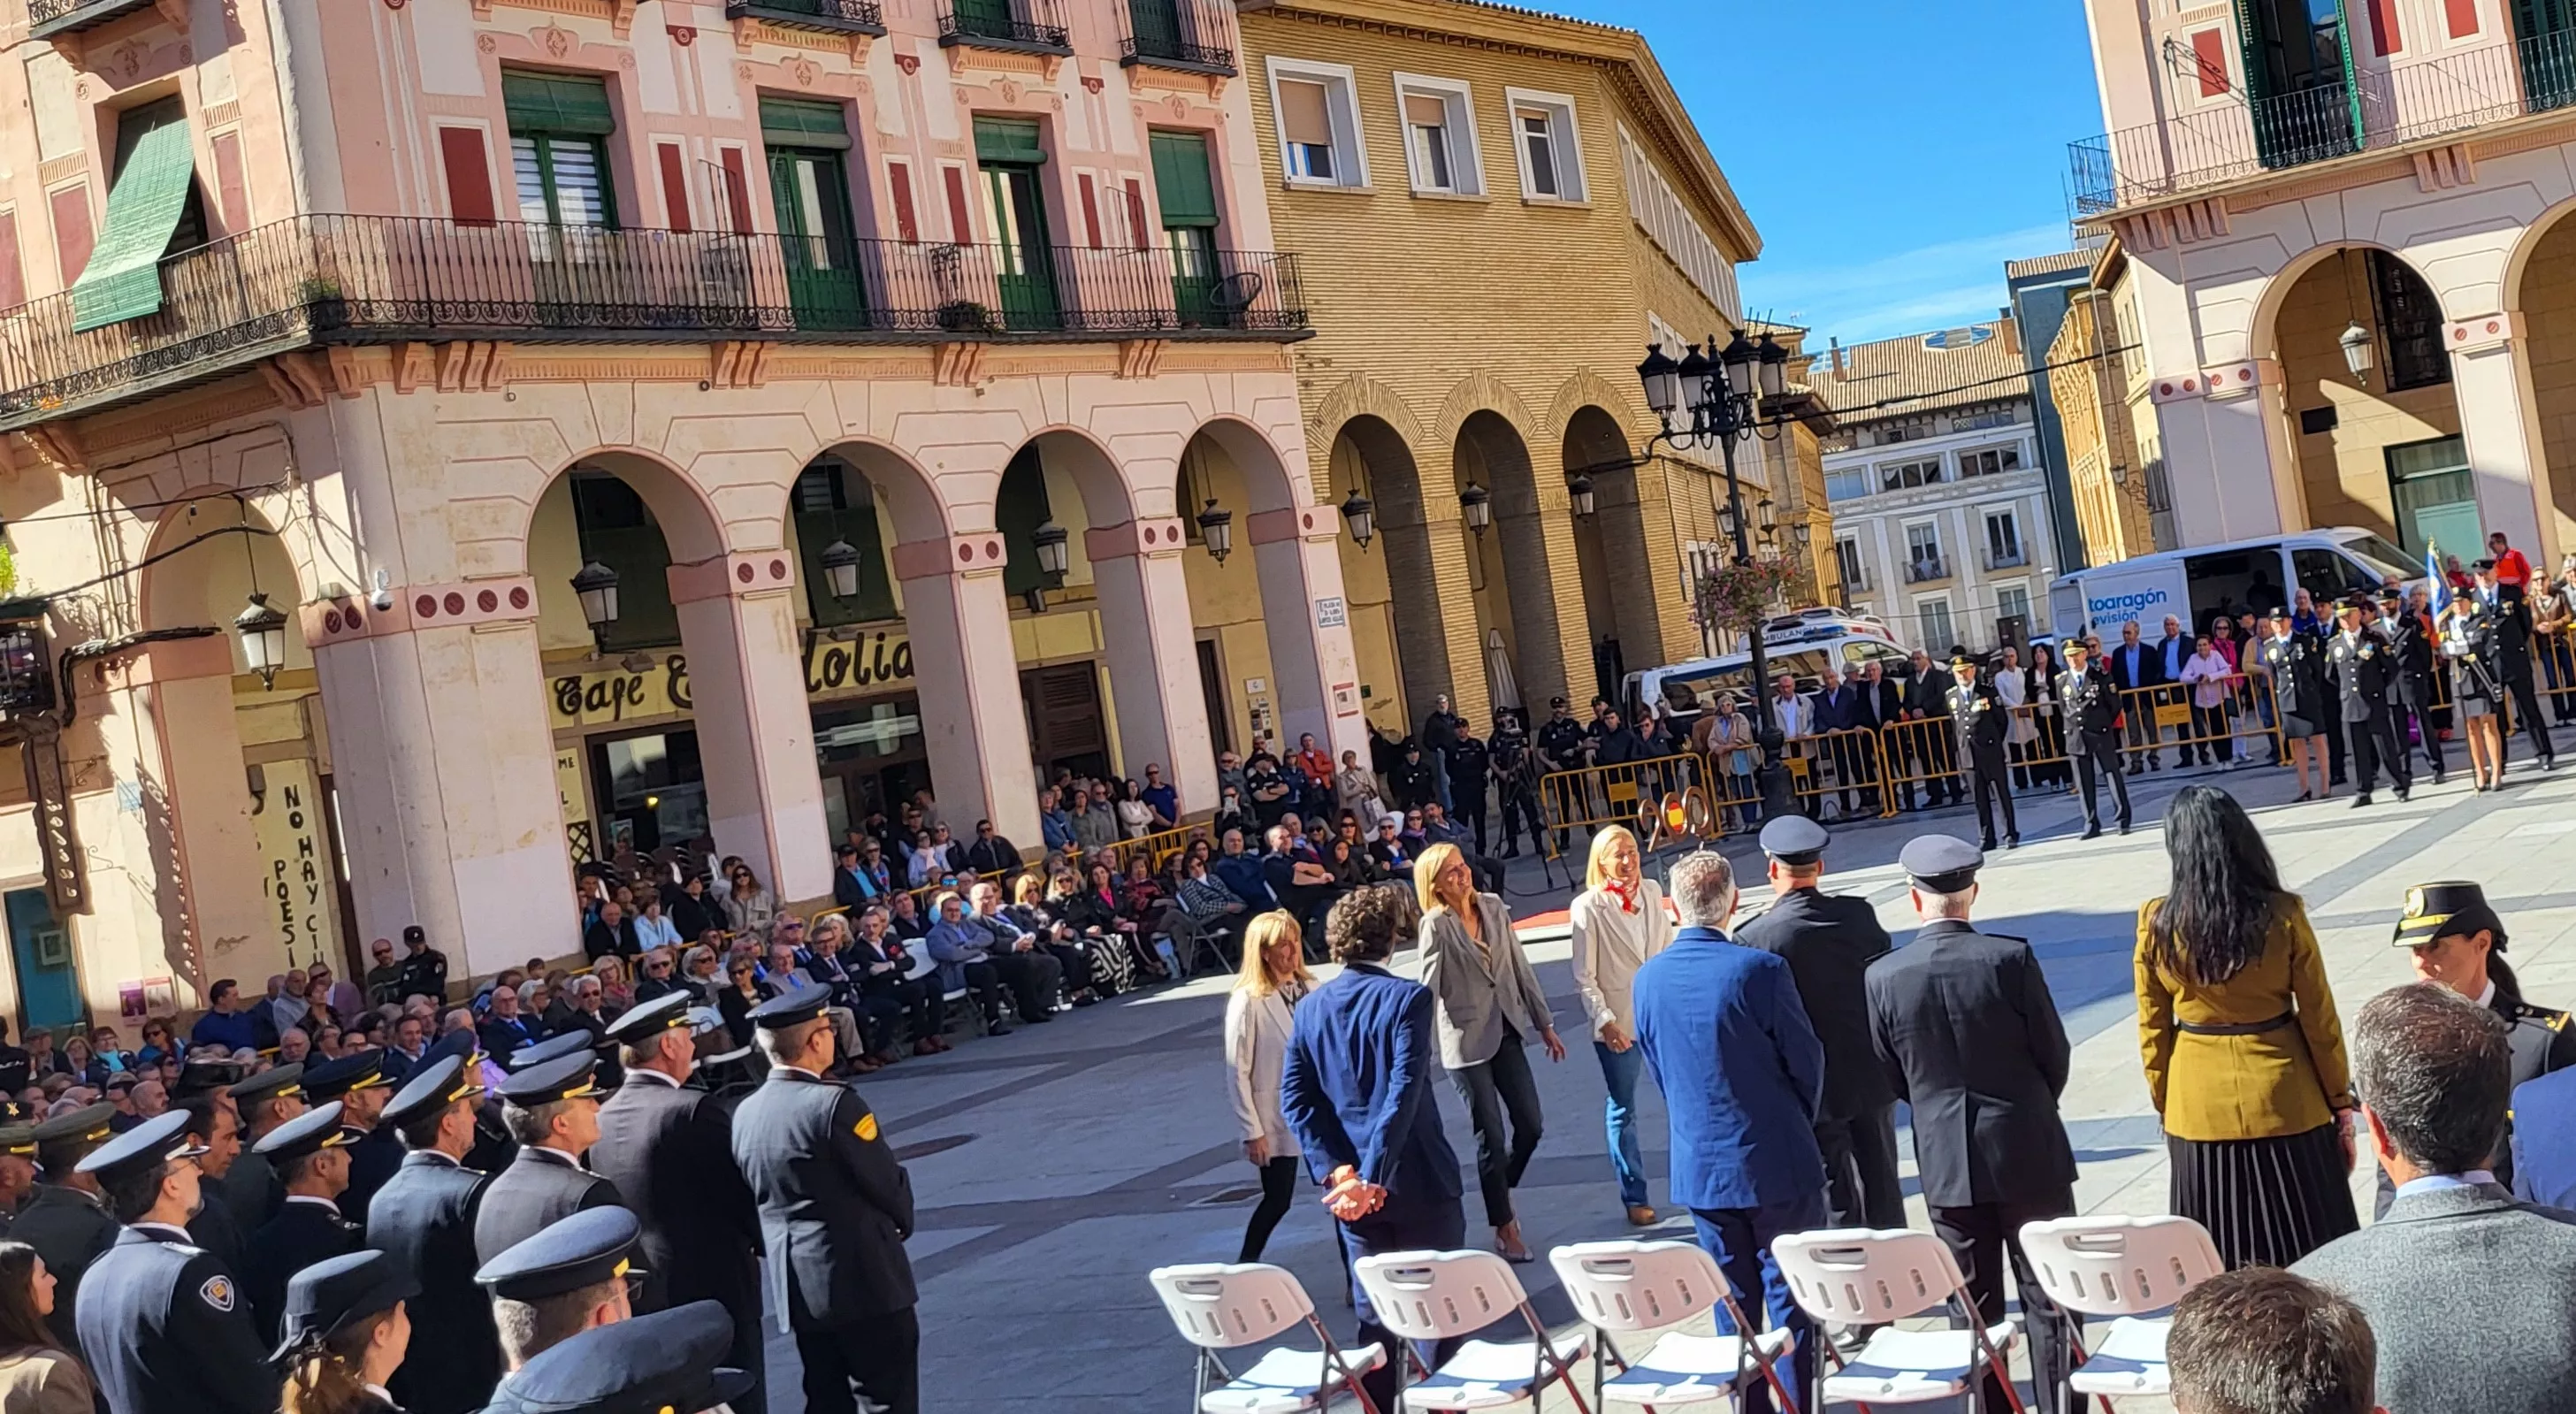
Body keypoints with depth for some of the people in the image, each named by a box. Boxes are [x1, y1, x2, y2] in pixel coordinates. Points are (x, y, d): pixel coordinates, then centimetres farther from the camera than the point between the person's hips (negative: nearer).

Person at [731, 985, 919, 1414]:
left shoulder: (744, 1114, 3)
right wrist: (901, 1224, 9)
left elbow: (750, 1198, 10)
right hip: (863, 1278, -7)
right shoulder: (834, 1104, -17)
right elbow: (889, 1182, -11)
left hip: (794, 1284, 7)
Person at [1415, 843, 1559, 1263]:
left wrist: (1545, 1024, 13)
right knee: (1492, 1138, 2)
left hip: (1506, 1034, 5)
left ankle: (1501, 1193, 33)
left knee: (1530, 1126, 6)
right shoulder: (1437, 925, -11)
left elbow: (1520, 968, 10)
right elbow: (1429, 988, -14)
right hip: (1466, 1041, -5)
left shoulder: (1494, 909, 4)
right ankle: (1505, 1231, 16)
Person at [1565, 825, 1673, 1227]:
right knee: (1622, 1109, 8)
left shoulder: (1652, 891, 3)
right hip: (1618, 1024, -3)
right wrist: (1605, 1021, -16)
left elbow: (1669, 948, 10)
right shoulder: (1588, 906, -9)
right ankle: (1634, 1198, 19)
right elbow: (1584, 976, -8)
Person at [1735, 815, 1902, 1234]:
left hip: (1813, 1089, -3)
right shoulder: (1859, 914, -7)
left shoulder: (1755, 937, -17)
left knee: (1840, 1200, 8)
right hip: (1871, 1078, 4)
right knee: (1883, 1187, 17)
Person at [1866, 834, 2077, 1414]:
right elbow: (2055, 1053, -3)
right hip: (2028, 1153, -2)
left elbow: (1892, 1076, 3)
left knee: (1974, 1306, 11)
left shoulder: (1883, 977, -7)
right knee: (2050, 1300, 7)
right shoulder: (2010, 957, -13)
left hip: (1946, 1163, 2)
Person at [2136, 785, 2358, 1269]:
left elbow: (2153, 1030, -1)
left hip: (2199, 1113, 1)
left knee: (2221, 1267, 11)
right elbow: (2320, 1018, -5)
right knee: (2310, 1263, 11)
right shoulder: (2281, 916, -11)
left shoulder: (2157, 923, -8)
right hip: (2285, 1106, -1)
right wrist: (2342, 1102, 6)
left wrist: (2165, 1107, 11)